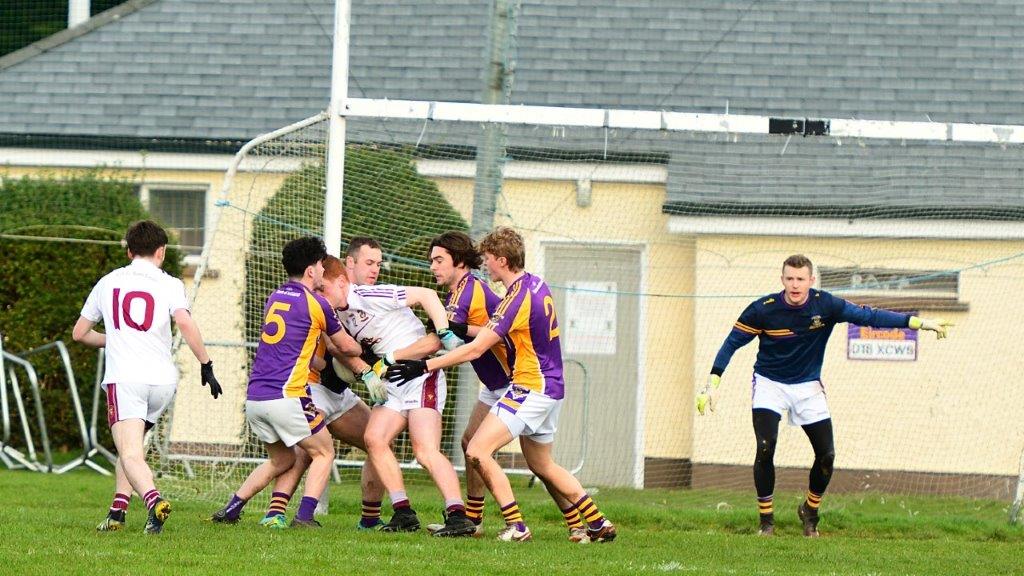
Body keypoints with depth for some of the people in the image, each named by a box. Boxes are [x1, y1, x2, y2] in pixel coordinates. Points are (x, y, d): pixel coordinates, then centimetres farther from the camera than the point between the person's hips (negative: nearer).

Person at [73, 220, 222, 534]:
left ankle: (154, 500, -40)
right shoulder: (169, 284, 6)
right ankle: (118, 512, 15)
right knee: (131, 446, 23)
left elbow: (79, 333, 22)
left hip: (123, 378, -2)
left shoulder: (108, 282, 15)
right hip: (163, 379, 2)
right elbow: (185, 323, -12)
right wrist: (206, 365, -6)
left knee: (131, 455, -13)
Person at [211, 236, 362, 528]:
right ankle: (304, 515, -6)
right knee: (324, 452, 10)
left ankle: (231, 509, 17)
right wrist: (363, 350, 32)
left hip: (255, 397, 7)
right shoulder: (316, 304, -4)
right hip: (286, 395, -7)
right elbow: (346, 346, 11)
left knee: (281, 460, 23)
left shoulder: (274, 298, 16)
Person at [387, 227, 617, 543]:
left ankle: (516, 526, -13)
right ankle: (599, 524, 24)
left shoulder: (518, 296, -19)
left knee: (478, 452, -13)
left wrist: (424, 366, -16)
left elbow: (476, 349, -19)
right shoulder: (537, 285, 9)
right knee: (541, 465, 22)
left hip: (531, 387, -10)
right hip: (550, 386, 10)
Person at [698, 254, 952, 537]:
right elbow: (732, 343, -9)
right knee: (765, 449, -21)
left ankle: (810, 512, 22)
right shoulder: (763, 309, -18)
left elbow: (868, 316, -13)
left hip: (808, 386, 2)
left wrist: (918, 322, -19)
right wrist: (712, 384, -15)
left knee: (826, 455, -5)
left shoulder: (825, 305, -14)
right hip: (769, 384, -2)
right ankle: (766, 520, -6)